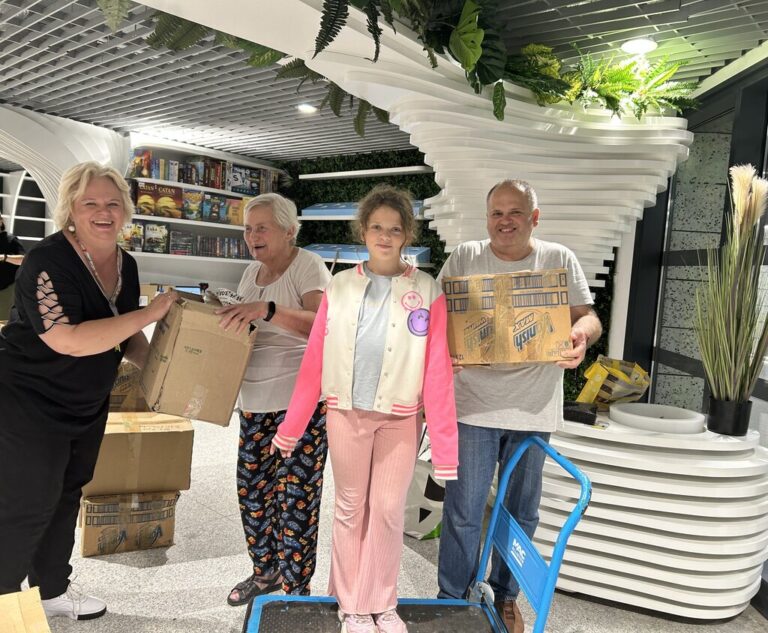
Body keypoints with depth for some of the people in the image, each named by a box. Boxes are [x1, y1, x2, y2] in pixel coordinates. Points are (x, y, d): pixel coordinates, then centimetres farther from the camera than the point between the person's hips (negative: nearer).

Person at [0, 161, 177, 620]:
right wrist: (150, 313, -31)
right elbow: (69, 341, -34)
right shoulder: (47, 261, -24)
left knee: (67, 495, 20)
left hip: (88, 405, 8)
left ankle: (52, 588, 39)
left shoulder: (126, 265, 0)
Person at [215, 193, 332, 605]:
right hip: (255, 400, 8)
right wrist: (222, 315, 1)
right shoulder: (252, 272, 13)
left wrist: (267, 310, -37)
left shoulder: (307, 267, -11)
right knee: (252, 488, 14)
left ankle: (294, 589, 16)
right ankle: (265, 570, 34)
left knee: (294, 495, -1)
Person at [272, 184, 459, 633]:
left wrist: (445, 446, -9)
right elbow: (314, 363, 1)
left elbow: (438, 373, -8)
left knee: (389, 511, 6)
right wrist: (291, 427, 2)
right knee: (350, 509, 12)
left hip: (400, 419, -1)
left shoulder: (428, 292, -5)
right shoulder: (339, 288, 0)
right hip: (346, 413, 1)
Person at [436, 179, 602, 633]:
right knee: (464, 511, 3)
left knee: (522, 511, 16)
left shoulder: (560, 260, 4)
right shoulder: (464, 259, 1)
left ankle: (506, 596, 36)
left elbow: (588, 316, 2)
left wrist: (582, 333, -22)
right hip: (475, 406, -2)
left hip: (534, 408, 2)